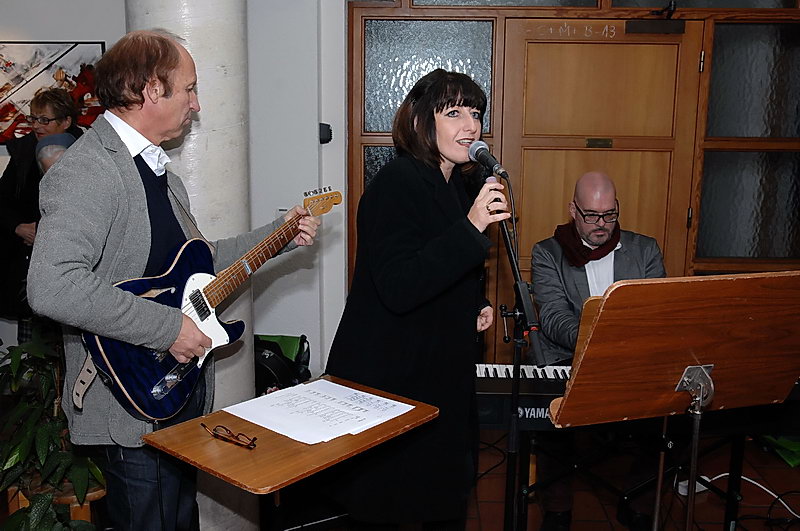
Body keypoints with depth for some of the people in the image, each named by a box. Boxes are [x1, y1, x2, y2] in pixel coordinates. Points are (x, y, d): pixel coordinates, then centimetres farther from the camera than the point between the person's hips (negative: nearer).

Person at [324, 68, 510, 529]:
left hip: (446, 370, 8)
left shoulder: (463, 185, 8)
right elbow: (398, 288, -28)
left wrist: (477, 305, 3)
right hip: (389, 376, -8)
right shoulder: (396, 184, -18)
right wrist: (472, 227, -32)